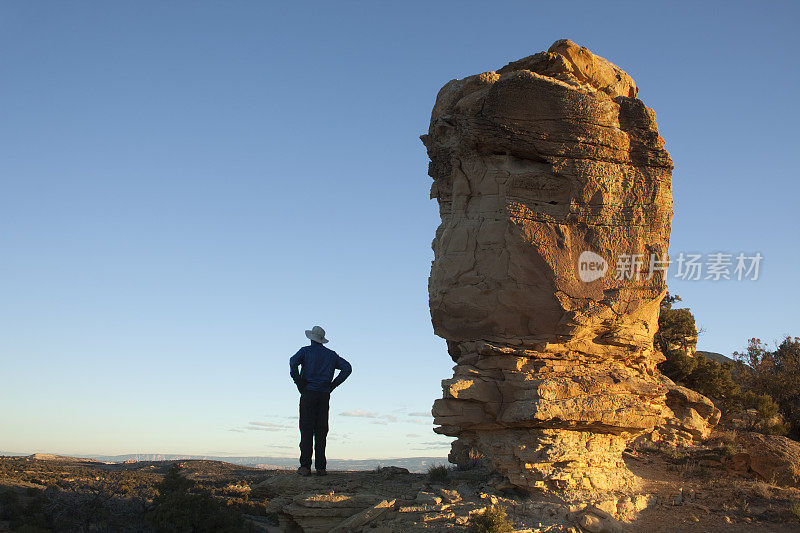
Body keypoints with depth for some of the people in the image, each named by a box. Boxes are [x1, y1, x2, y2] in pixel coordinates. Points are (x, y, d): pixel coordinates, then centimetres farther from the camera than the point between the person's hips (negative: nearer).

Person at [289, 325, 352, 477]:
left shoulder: (306, 351, 4)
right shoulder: (331, 354, 14)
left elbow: (293, 362, -15)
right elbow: (347, 368, 6)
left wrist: (299, 383, -8)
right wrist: (332, 385, 5)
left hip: (308, 393, -3)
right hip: (324, 395, 3)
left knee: (306, 430, -4)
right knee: (321, 431, 4)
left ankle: (305, 466, -10)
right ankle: (321, 467, 0)